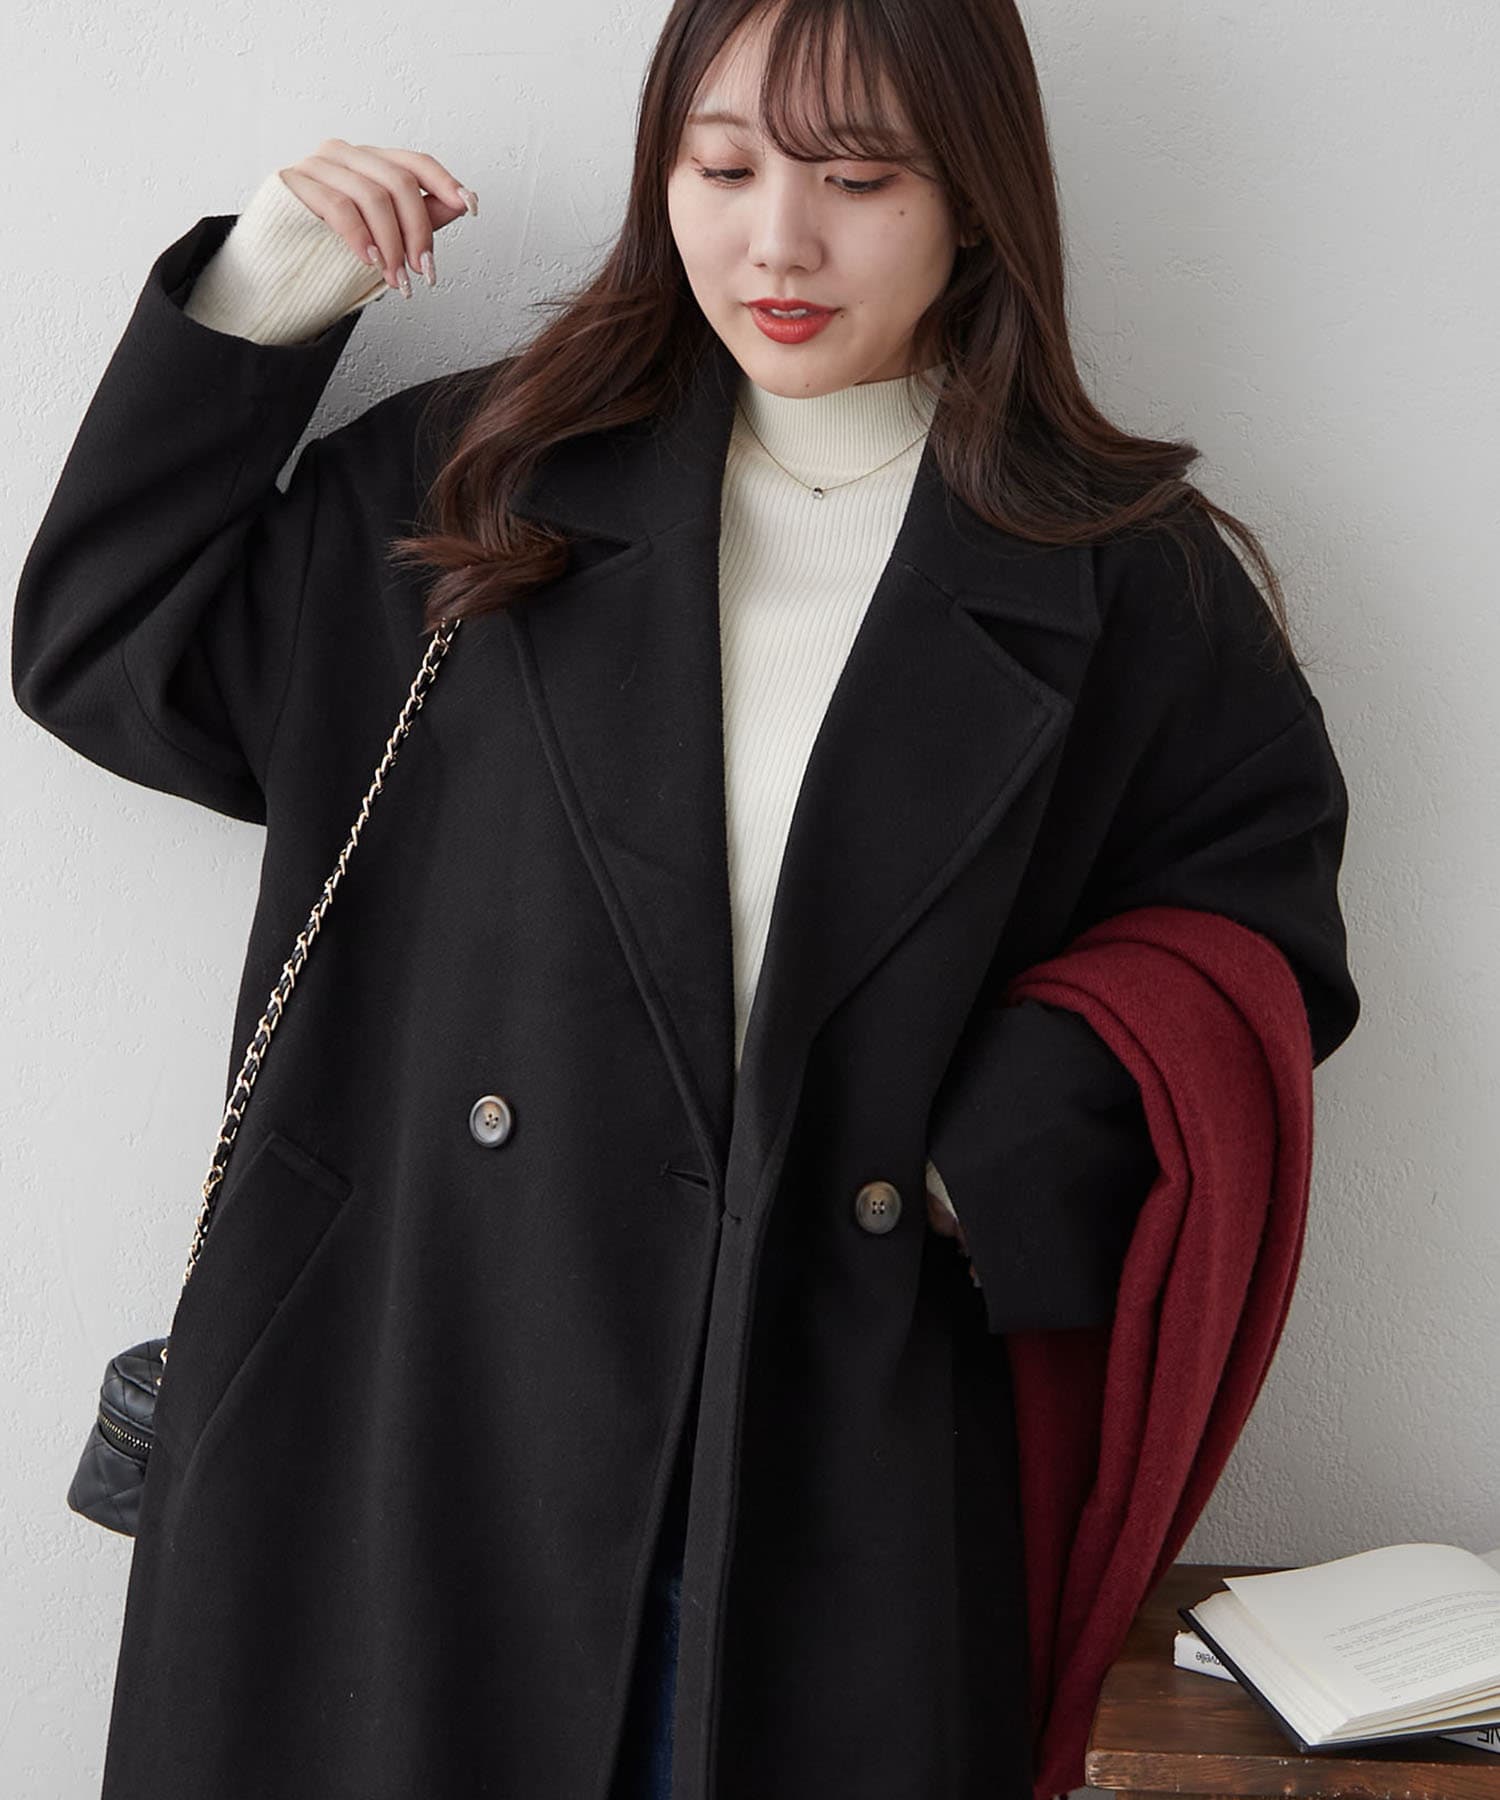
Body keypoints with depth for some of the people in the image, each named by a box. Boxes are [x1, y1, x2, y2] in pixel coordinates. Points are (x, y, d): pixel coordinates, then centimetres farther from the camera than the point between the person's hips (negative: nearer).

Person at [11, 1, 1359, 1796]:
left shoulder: (1129, 584, 2)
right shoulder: (478, 486, 6)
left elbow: (1256, 927, 7)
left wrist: (1015, 1165, -9)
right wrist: (251, 304, 2)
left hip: (844, 1448, -1)